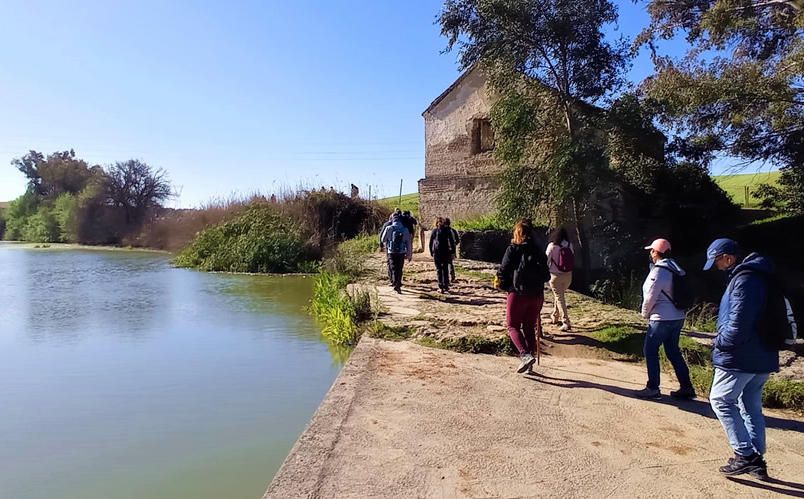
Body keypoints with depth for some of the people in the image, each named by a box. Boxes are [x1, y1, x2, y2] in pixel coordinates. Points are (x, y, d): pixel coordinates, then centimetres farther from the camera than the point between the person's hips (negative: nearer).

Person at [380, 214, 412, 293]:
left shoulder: (389, 228, -2)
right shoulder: (405, 230, 2)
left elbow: (383, 239, 7)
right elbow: (409, 243, 3)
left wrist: (386, 246, 29)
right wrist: (409, 255, 10)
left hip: (391, 251, -1)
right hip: (401, 252, 1)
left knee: (393, 268, 5)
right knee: (399, 269, 9)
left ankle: (394, 283, -10)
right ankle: (398, 285, 9)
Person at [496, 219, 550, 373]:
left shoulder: (513, 249, -6)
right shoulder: (539, 251, 8)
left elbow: (503, 271, -6)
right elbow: (546, 276, 10)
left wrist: (505, 285, 10)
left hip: (518, 293, -5)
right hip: (536, 295, 5)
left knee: (513, 326, 4)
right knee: (529, 327, 15)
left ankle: (525, 355, -15)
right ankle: (530, 357, 15)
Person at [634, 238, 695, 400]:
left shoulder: (658, 271, -17)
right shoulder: (675, 269, 10)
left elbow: (650, 297, -16)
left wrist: (645, 313, 2)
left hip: (662, 319, -9)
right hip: (678, 317, 9)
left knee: (650, 351, 2)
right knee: (673, 351, 16)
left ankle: (653, 388, 6)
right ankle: (686, 387, 19)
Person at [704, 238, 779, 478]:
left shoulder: (744, 280, -21)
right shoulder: (757, 276, 11)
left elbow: (737, 326, -26)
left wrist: (719, 342, -9)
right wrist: (724, 340, 13)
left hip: (740, 357, -10)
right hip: (762, 357, 10)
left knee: (721, 400, 2)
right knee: (751, 406, 16)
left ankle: (745, 454, 1)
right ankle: (756, 460, 23)